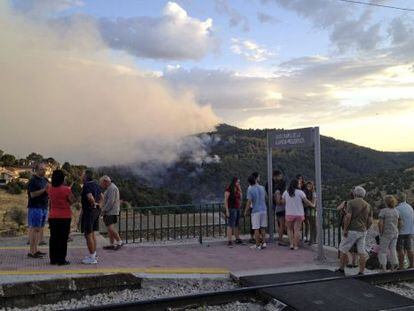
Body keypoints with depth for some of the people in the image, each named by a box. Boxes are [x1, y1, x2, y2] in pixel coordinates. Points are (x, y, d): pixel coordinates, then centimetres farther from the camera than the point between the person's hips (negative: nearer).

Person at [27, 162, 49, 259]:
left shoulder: (45, 180, 15)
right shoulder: (33, 181, -10)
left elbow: (47, 193, 22)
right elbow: (32, 194, -18)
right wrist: (44, 189, -23)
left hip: (44, 207, 8)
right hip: (35, 207, -8)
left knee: (40, 229, 11)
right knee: (34, 229, -8)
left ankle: (36, 249, 18)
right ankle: (31, 251, -5)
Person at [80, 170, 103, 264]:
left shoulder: (86, 186, -17)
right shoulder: (95, 184, 11)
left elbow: (90, 197, -32)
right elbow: (101, 197, 19)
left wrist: (94, 204, -15)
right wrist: (99, 205, 10)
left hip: (88, 211, -9)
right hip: (96, 211, 9)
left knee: (88, 234, -2)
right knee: (92, 233, 17)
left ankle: (92, 258, 1)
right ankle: (93, 255, 25)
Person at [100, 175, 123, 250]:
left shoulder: (112, 188, -13)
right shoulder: (110, 188, 20)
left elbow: (110, 201, -20)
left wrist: (104, 210, -15)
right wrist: (104, 211, 14)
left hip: (111, 212, -10)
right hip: (109, 212, 10)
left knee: (110, 228, -15)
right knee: (110, 228, 9)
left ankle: (119, 241, -11)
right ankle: (112, 244, 10)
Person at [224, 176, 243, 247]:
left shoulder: (237, 189, 13)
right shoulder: (229, 189, -9)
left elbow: (240, 198, 11)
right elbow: (225, 200, -12)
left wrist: (239, 189, 4)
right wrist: (227, 211, -17)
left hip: (237, 209, 7)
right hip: (231, 209, -7)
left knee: (237, 225, 12)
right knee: (230, 225, -10)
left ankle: (238, 239, 20)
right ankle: (229, 241, -10)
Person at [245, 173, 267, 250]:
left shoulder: (250, 189, -11)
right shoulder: (262, 188, 6)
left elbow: (249, 201, -13)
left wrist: (246, 211, -4)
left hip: (256, 211, -5)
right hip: (264, 210, 5)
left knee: (256, 229, 1)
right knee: (263, 228, 13)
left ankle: (257, 245, 4)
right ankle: (264, 243, 12)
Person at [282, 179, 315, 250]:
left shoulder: (286, 192, 0)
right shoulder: (300, 192, -7)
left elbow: (283, 202, 6)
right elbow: (306, 201, -5)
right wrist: (313, 205, 11)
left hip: (289, 214, 2)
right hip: (299, 214, -1)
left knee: (290, 229, 15)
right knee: (297, 230, 4)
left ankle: (291, 244, 5)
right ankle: (296, 245, 7)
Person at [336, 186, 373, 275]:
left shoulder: (351, 202, -8)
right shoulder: (368, 205, 9)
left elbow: (348, 217, -18)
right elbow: (370, 221, 7)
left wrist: (345, 229, -11)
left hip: (352, 230, -5)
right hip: (363, 231, 5)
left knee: (343, 249, 7)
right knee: (362, 252, 7)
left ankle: (341, 269, 13)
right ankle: (361, 272, 9)